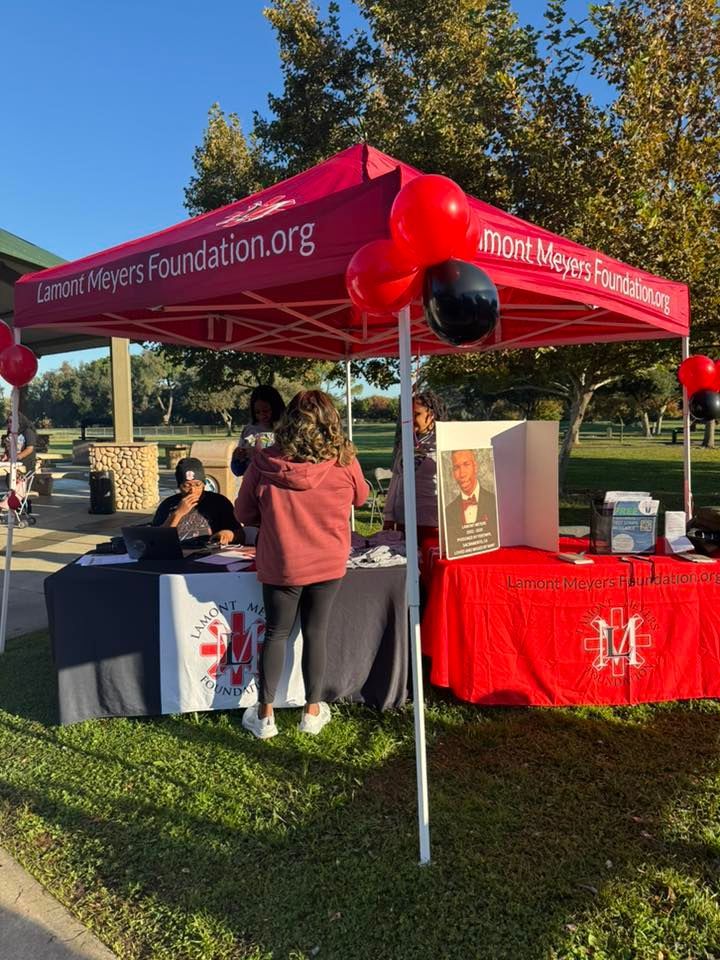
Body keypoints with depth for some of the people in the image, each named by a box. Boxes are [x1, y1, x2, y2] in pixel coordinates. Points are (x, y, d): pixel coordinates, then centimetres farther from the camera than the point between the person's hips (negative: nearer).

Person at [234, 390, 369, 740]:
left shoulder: (265, 463, -15)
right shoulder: (344, 462, -14)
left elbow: (243, 513, -2)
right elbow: (360, 497, 8)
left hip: (280, 565, 0)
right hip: (328, 565, 1)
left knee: (276, 634, 14)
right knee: (316, 633, 14)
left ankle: (264, 715, 22)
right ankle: (313, 711, 26)